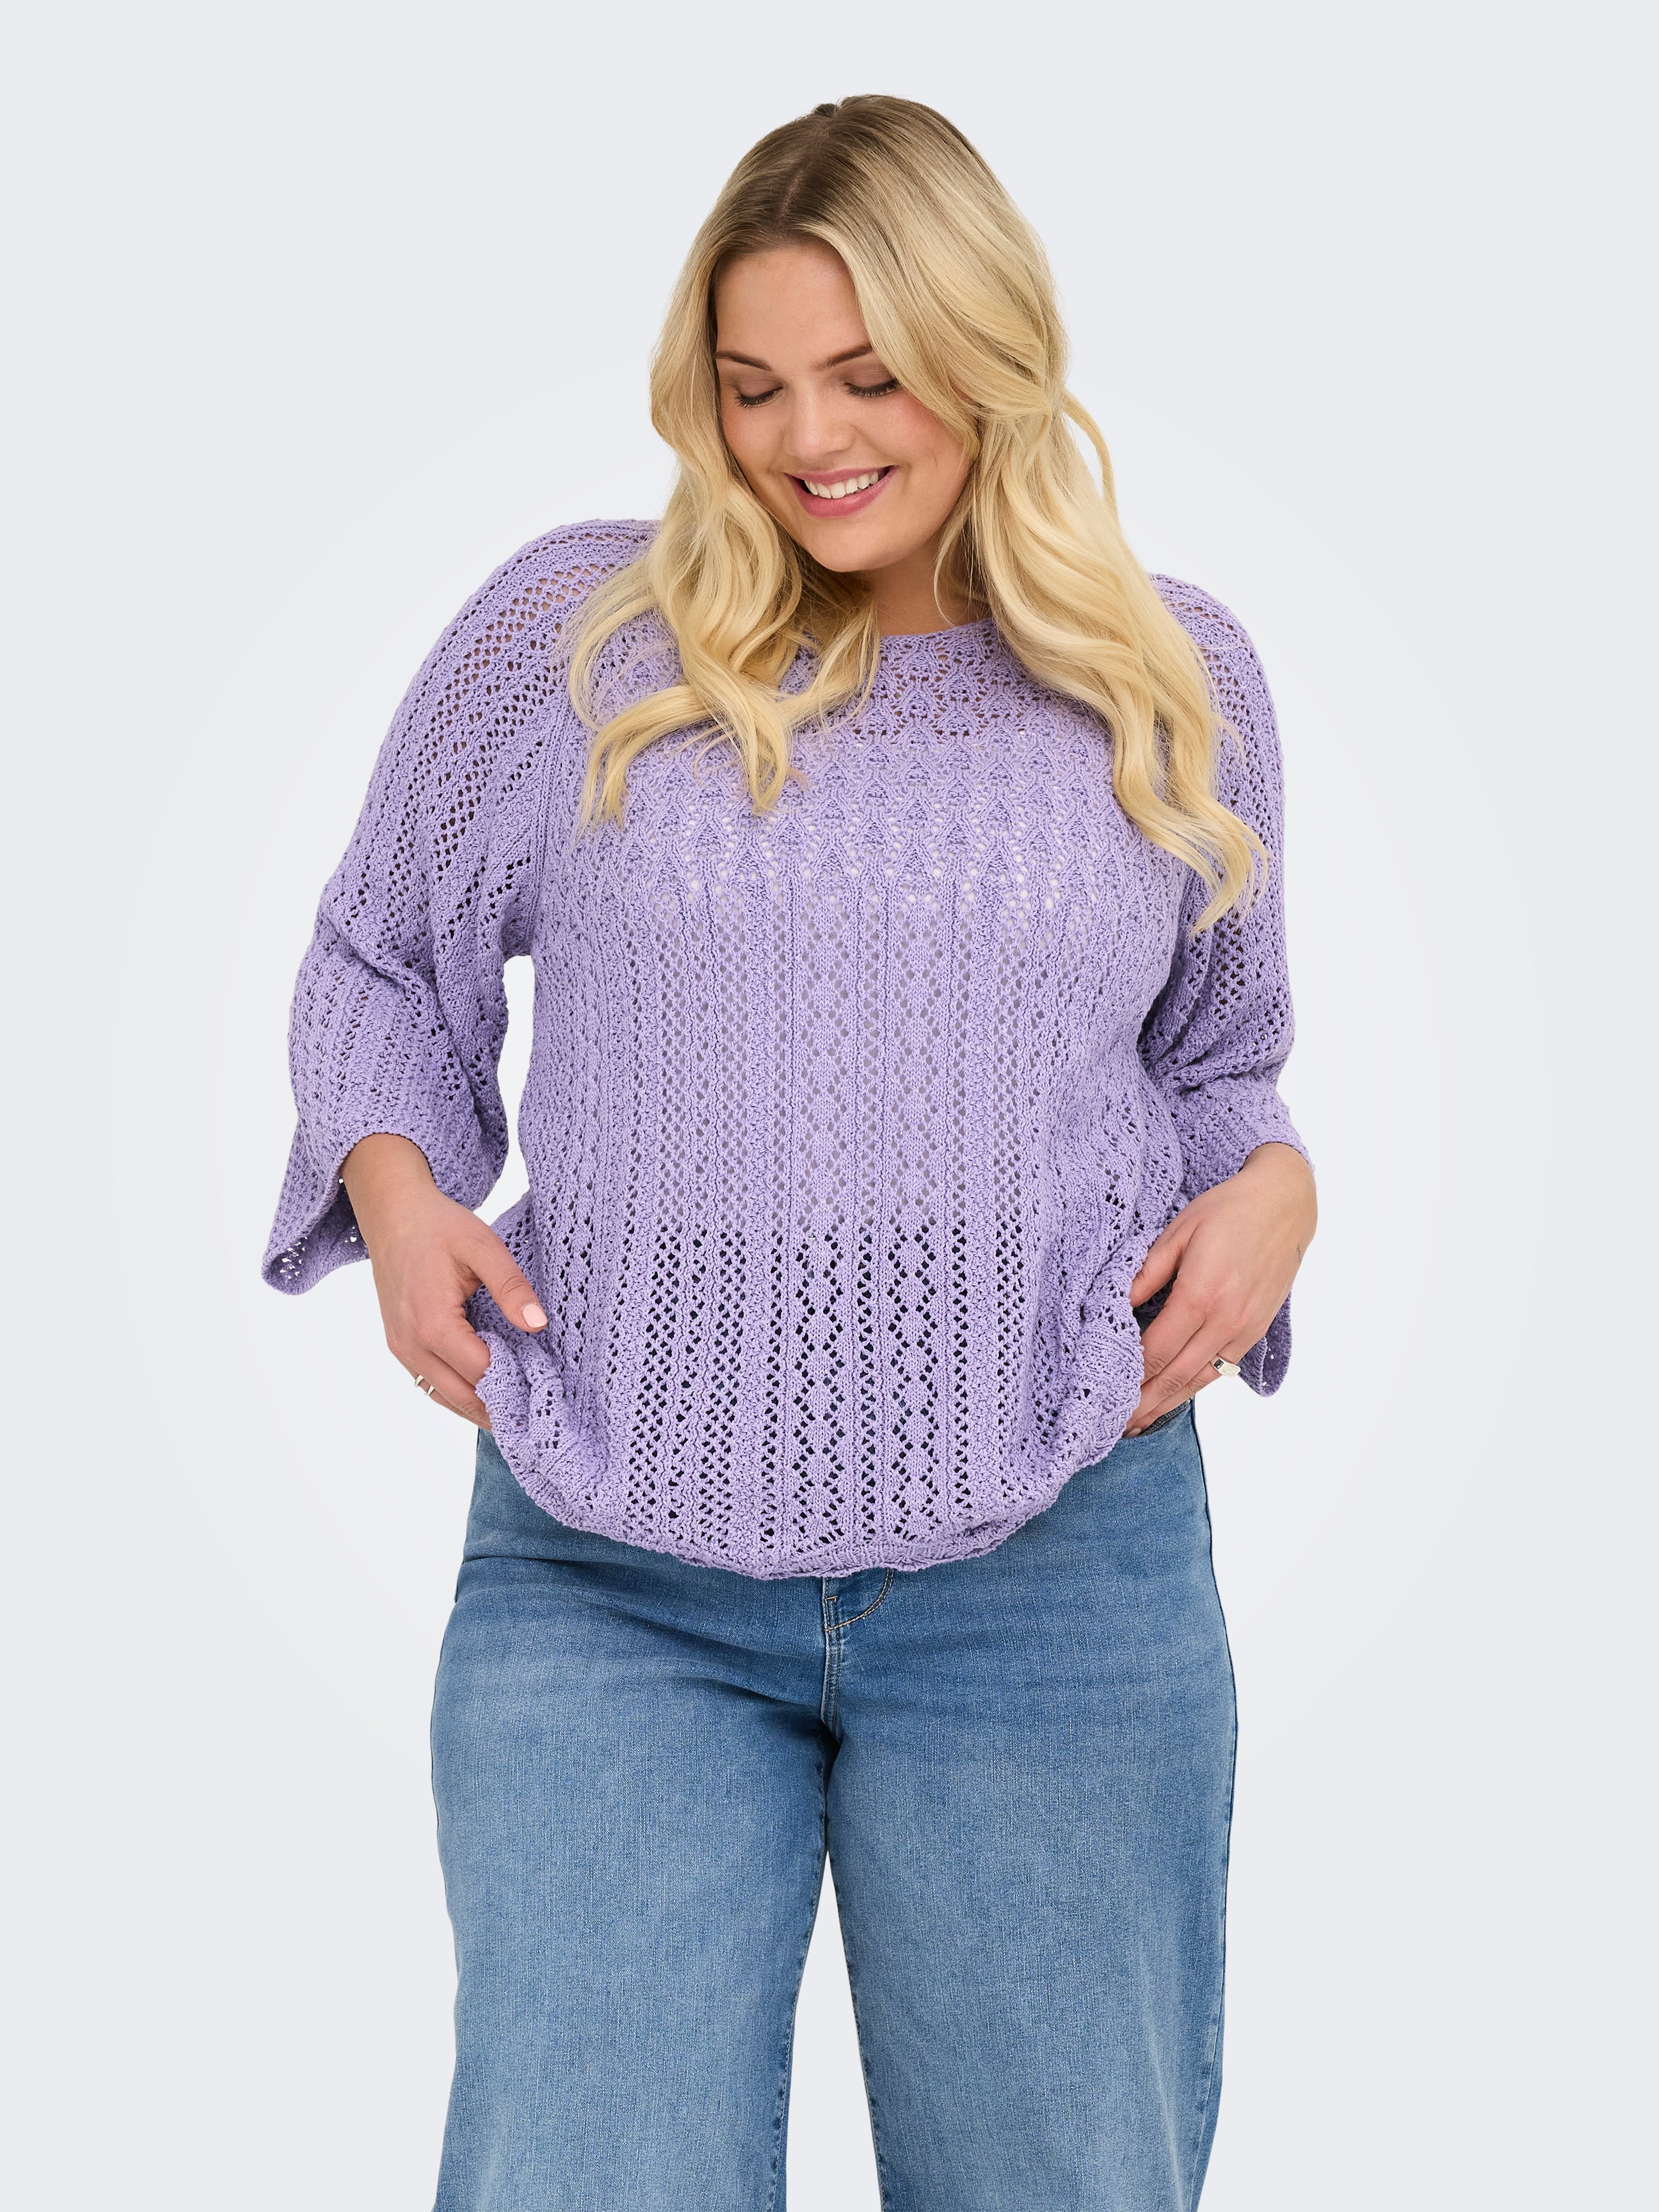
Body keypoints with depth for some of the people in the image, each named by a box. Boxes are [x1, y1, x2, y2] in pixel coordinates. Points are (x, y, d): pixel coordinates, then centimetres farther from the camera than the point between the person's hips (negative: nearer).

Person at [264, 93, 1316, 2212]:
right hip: (610, 1583, -1)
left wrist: (1269, 1185, -2)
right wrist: (397, 1181, -4)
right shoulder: (569, 630, 1)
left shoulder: (1173, 681, 6)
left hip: (1057, 1582, 2)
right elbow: (377, 960, 14)